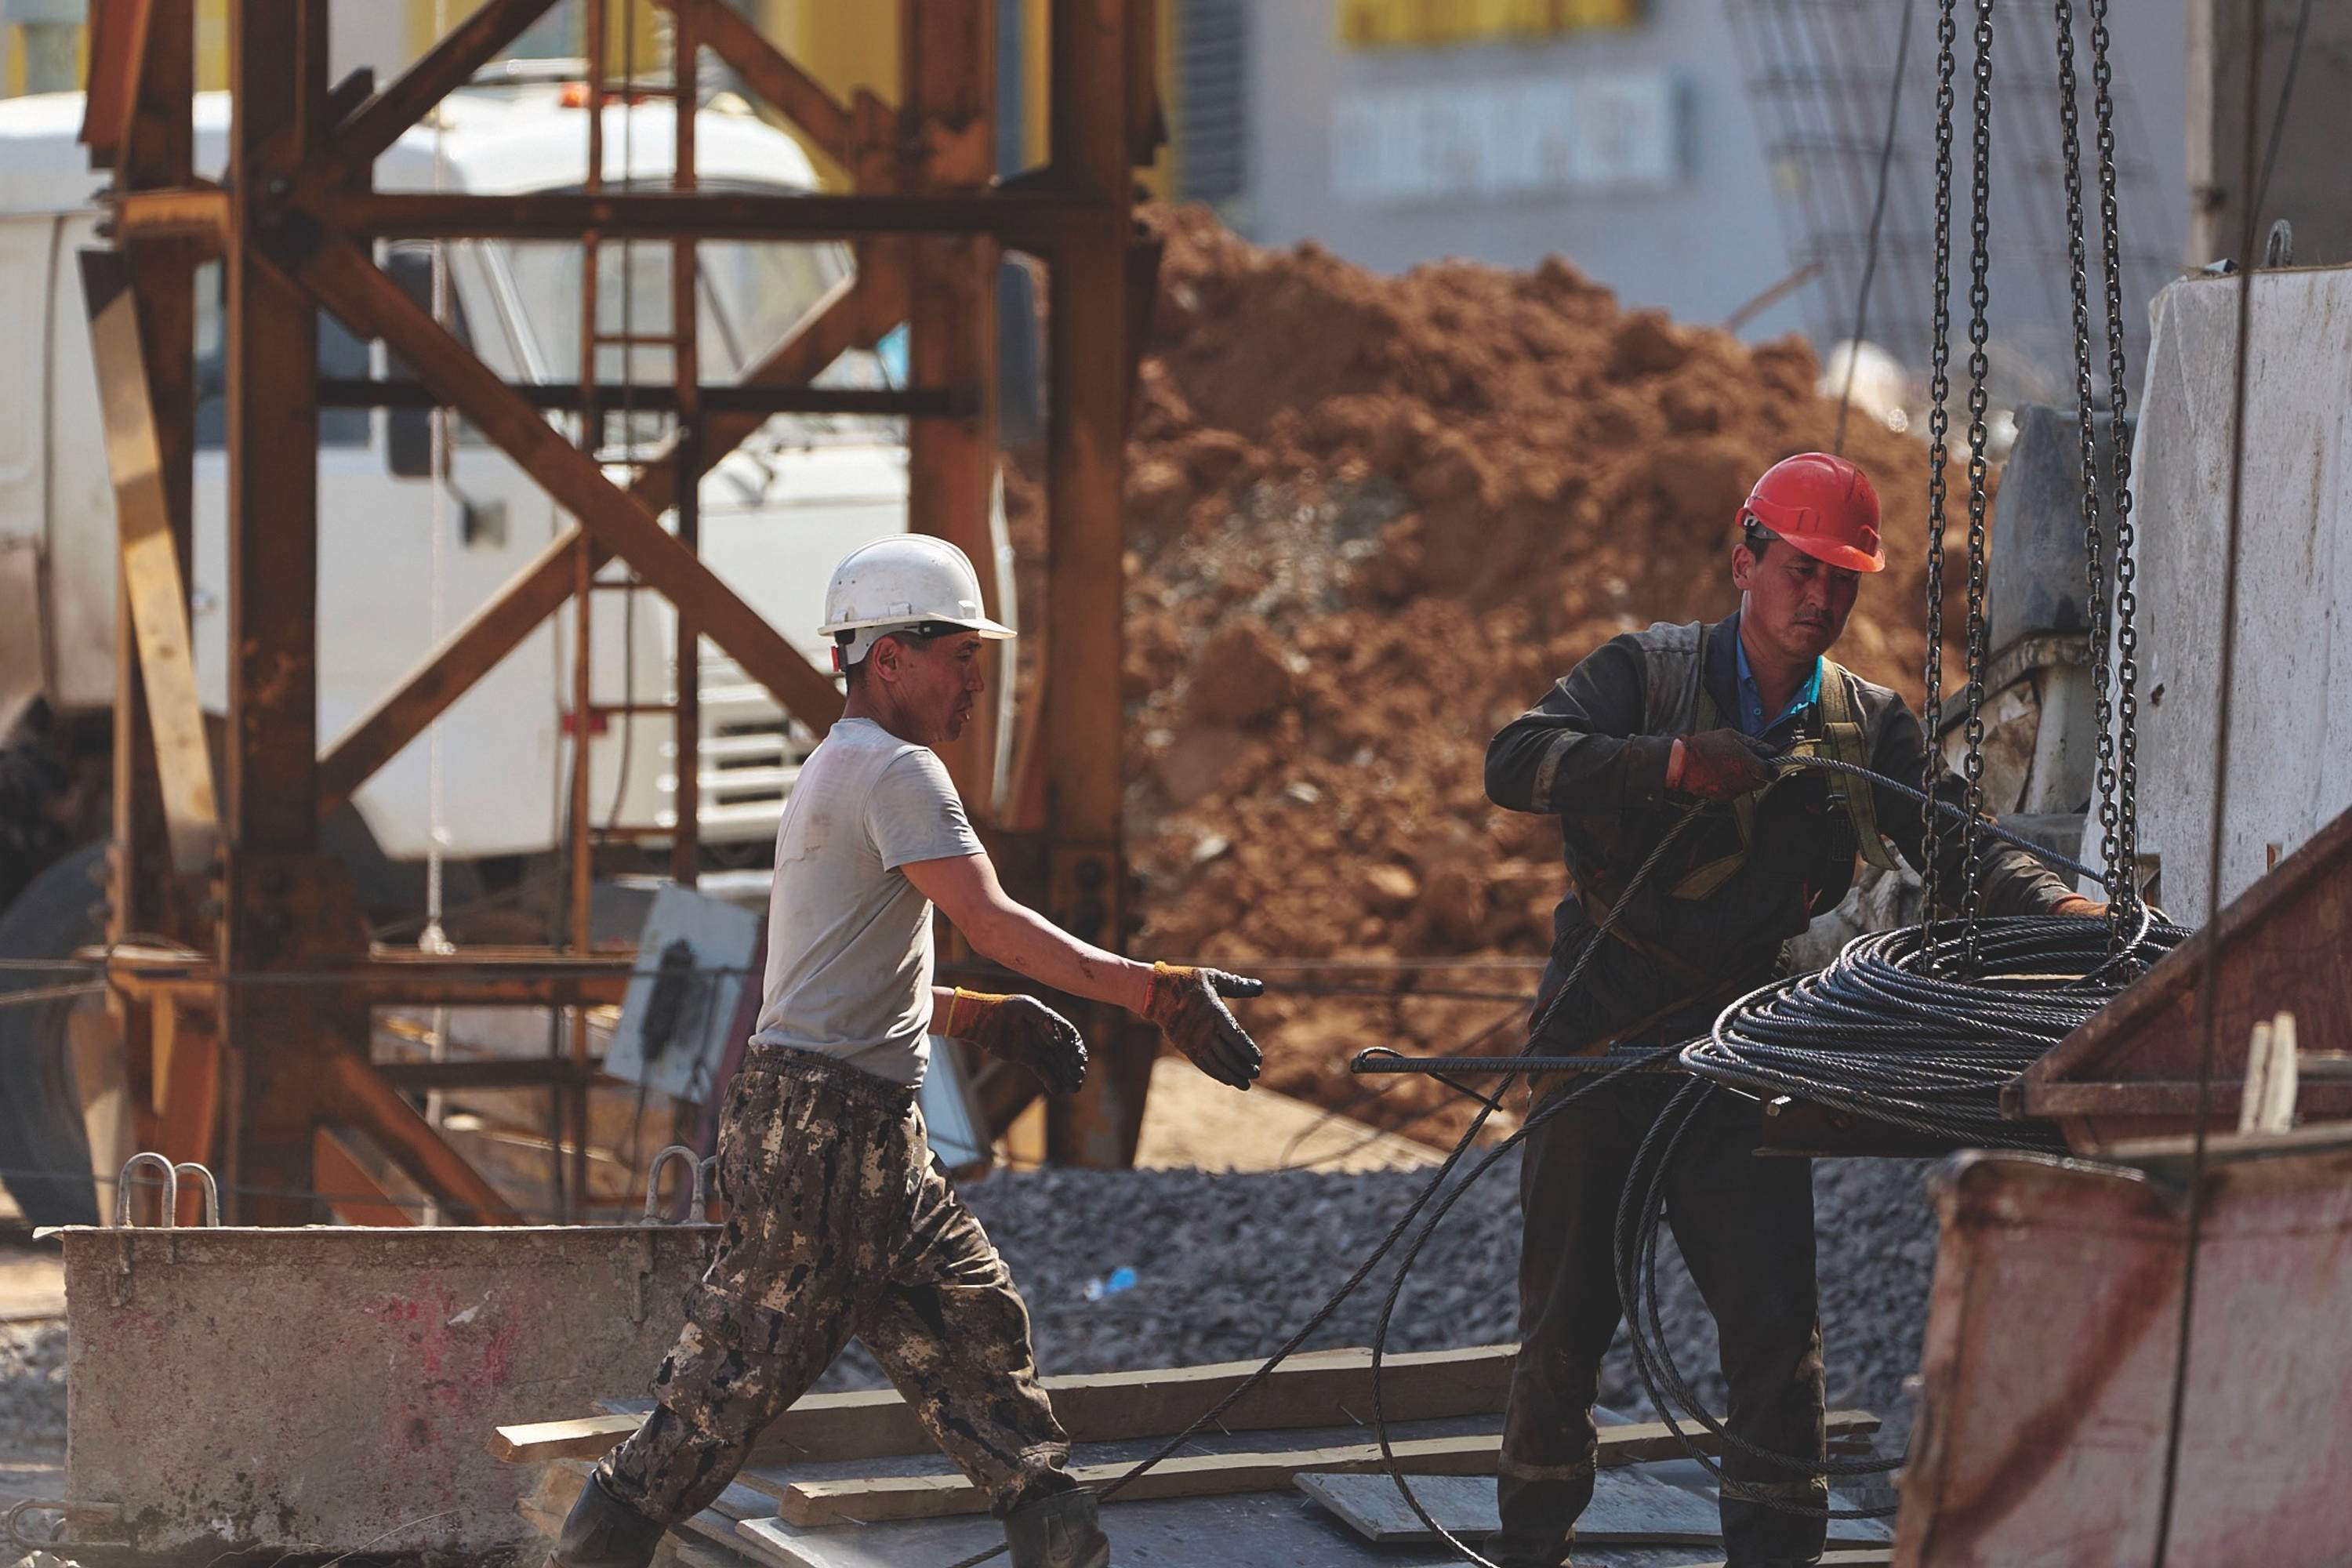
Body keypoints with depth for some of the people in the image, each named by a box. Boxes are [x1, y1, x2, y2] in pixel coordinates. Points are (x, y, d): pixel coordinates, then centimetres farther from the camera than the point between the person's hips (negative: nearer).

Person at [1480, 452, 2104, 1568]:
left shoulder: (1869, 728, 9)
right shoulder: (1651, 673, 0)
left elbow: (1961, 846, 0)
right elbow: (1514, 762, -15)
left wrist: (2060, 906, -20)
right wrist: (1673, 762, -27)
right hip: (1599, 1045, -2)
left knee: (1778, 1327, -7)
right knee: (1566, 1319, 5)